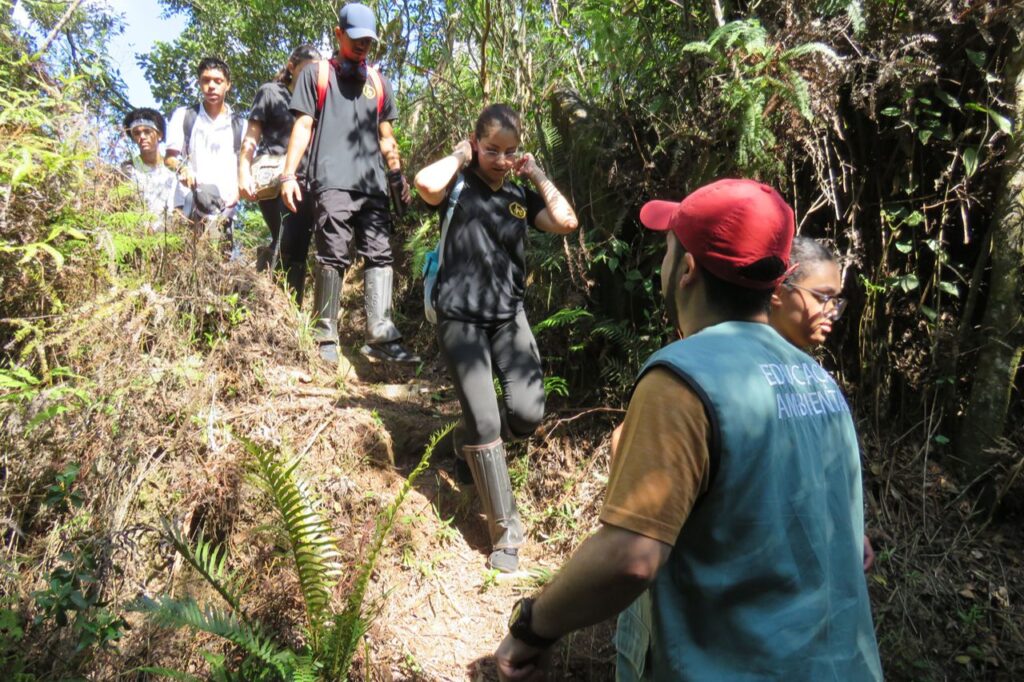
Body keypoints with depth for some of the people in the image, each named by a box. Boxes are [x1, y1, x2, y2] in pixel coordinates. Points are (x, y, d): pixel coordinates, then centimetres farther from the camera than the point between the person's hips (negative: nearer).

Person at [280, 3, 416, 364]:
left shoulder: (379, 82, 24)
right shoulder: (317, 74, 13)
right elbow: (303, 126, 6)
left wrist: (398, 176, 19)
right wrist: (288, 174, -4)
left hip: (373, 185, 4)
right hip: (332, 183, -4)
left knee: (380, 257, -6)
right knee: (333, 258, -9)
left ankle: (381, 337, -9)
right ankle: (325, 338, -2)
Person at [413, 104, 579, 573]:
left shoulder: (521, 197, 13)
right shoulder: (459, 186, 1)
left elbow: (566, 222, -1)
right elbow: (427, 183, -23)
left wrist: (537, 175, 4)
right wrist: (459, 157, -5)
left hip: (509, 315, 4)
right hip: (461, 318, -4)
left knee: (527, 414, -9)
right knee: (484, 421, -8)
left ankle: (470, 443, 27)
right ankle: (504, 529, 6)